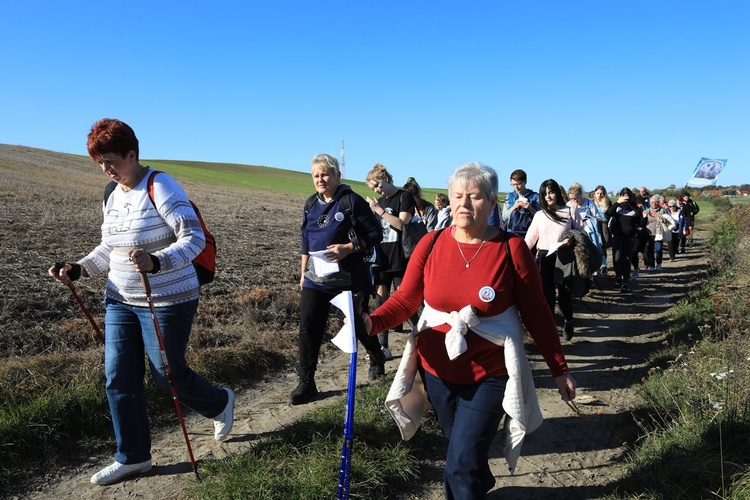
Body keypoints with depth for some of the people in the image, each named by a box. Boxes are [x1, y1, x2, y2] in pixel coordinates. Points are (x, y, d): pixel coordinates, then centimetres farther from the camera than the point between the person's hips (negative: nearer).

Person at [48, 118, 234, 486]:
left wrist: (156, 262, -37)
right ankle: (132, 457, 22)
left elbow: (194, 238, -21)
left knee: (167, 375, 3)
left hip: (167, 301, -8)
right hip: (120, 300, 8)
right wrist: (77, 269, 4)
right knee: (119, 378, 6)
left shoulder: (161, 187, -15)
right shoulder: (113, 197, 10)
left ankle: (220, 403, 33)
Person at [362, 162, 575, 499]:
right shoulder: (431, 244, -6)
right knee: (459, 453, 23)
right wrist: (372, 322, -24)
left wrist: (559, 370, 0)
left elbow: (536, 315, -6)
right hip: (437, 370, 4)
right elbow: (405, 299, -5)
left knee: (462, 465, -6)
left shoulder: (511, 248, -12)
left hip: (489, 375, -3)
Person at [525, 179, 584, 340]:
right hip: (544, 259, 2)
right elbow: (530, 238, 10)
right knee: (546, 296, 0)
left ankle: (568, 322, 33)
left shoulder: (571, 212, 2)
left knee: (565, 295, 4)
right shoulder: (539, 215, 10)